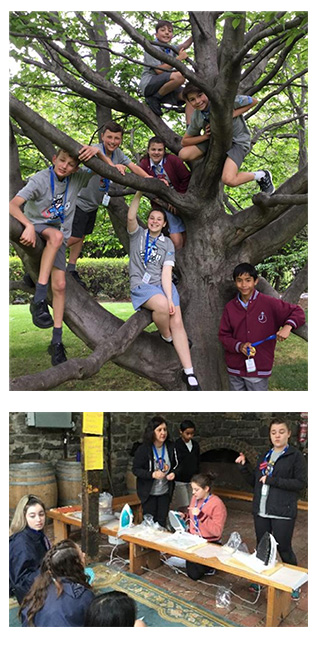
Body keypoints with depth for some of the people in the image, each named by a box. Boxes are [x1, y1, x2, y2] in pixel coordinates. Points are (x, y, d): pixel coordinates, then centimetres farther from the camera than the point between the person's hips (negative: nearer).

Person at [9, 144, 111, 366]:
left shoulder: (77, 178, -3)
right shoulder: (41, 179, -16)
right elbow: (13, 205, -25)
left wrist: (97, 151, -23)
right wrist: (29, 226, -43)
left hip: (59, 235, 4)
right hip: (35, 228, -4)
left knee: (60, 285, -9)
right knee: (56, 235, -39)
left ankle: (57, 341, 0)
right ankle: (39, 298, -39)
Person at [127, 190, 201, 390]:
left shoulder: (168, 243, 14)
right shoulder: (138, 234, 11)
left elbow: (166, 271, 1)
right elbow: (131, 217, -12)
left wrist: (170, 297, -12)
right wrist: (139, 193, -17)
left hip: (164, 284, 3)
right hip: (142, 285, -3)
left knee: (177, 321, -16)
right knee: (162, 306, -36)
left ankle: (189, 373, -15)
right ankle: (166, 337, -2)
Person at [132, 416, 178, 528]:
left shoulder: (171, 447, -5)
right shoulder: (143, 449, -17)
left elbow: (175, 465, 9)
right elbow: (135, 469, -14)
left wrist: (173, 473, -12)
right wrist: (152, 474, -26)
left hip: (165, 491, 3)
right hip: (148, 492, -3)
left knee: (162, 521, 12)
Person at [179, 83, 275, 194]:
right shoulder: (196, 117, -7)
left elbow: (253, 101, -14)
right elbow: (184, 141, 2)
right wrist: (205, 136, -15)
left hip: (237, 140, -6)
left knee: (228, 180, -28)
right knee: (183, 154, -12)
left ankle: (261, 175, -1)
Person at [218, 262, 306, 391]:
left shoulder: (269, 303, -7)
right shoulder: (230, 307, 2)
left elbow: (297, 312, 0)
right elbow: (223, 335, 3)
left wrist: (288, 326, -20)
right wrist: (239, 346, -15)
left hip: (259, 370, -3)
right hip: (235, 370, 3)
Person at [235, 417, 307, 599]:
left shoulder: (296, 456, -7)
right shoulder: (264, 456, 11)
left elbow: (301, 483, -15)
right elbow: (254, 482, 14)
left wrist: (272, 480, -17)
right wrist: (244, 466, 0)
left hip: (283, 513, -5)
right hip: (261, 511, 6)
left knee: (284, 549, 3)